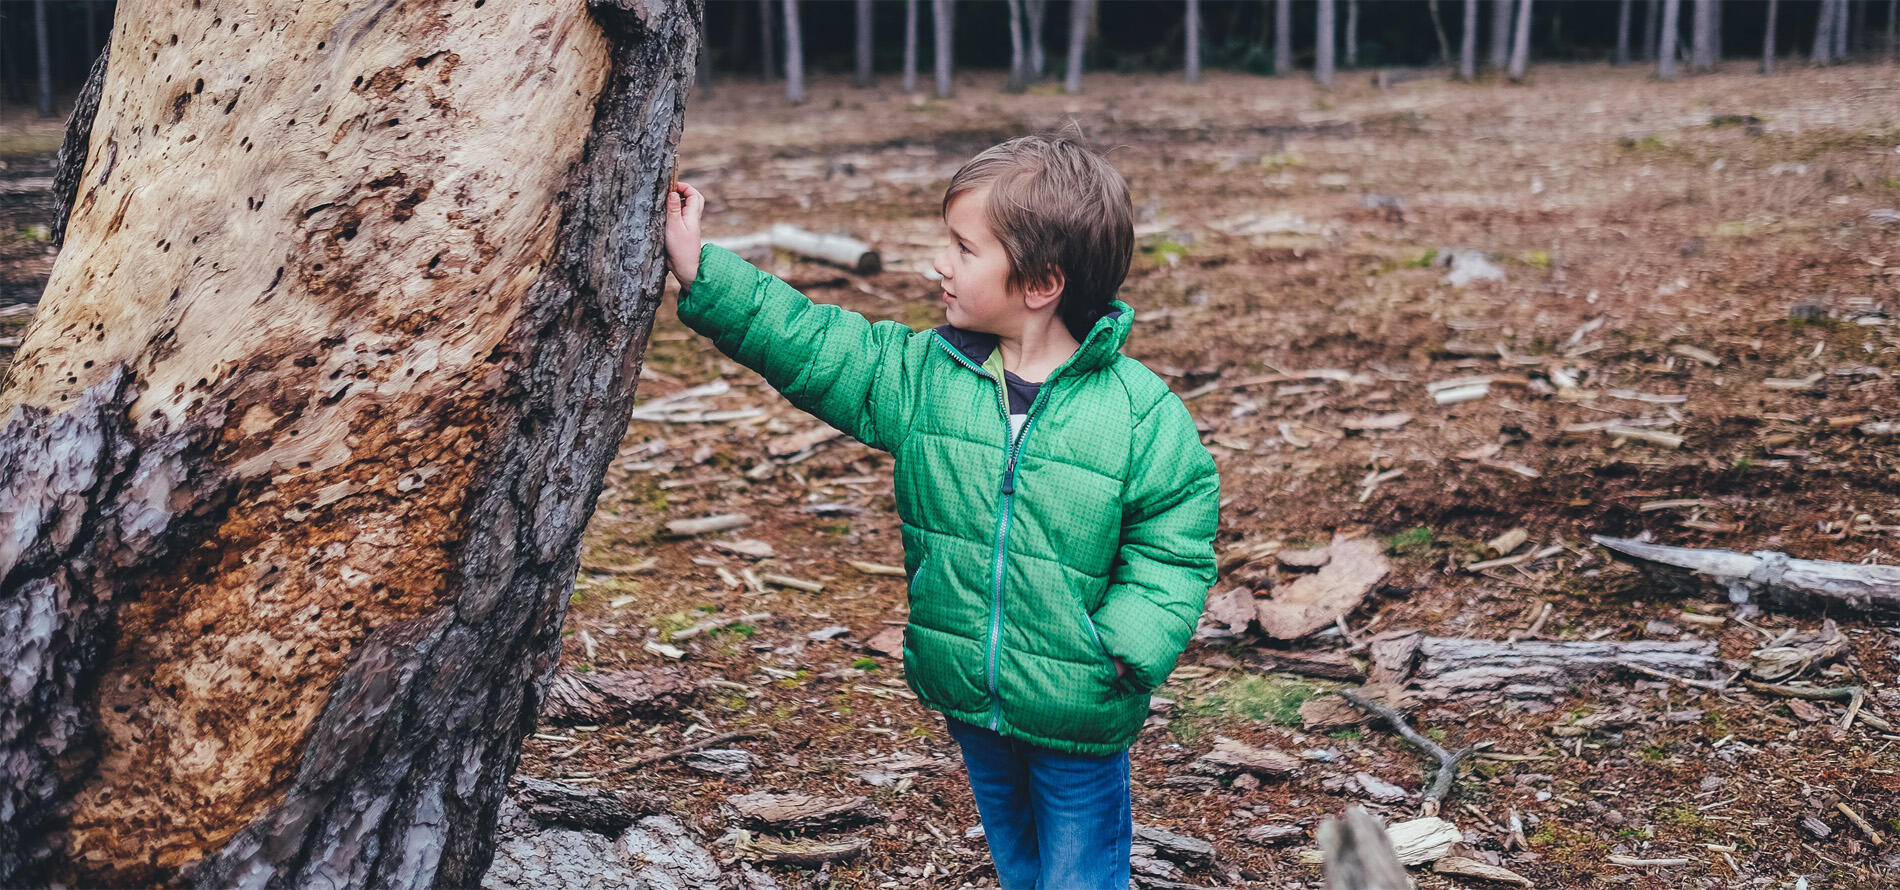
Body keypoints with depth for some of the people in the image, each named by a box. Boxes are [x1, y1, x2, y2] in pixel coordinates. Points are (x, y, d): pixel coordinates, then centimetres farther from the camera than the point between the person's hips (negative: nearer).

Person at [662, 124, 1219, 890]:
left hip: (1078, 715, -4)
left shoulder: (1139, 411, -15)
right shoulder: (924, 373, -5)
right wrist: (700, 272, -11)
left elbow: (1173, 547, -9)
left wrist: (1130, 648, -21)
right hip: (970, 701, 4)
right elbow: (812, 344, -5)